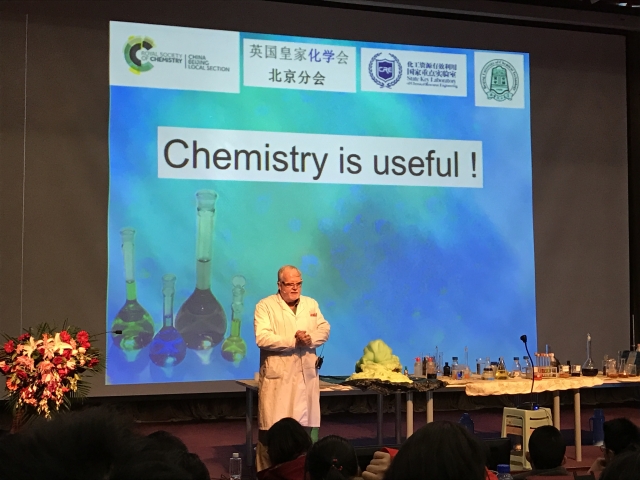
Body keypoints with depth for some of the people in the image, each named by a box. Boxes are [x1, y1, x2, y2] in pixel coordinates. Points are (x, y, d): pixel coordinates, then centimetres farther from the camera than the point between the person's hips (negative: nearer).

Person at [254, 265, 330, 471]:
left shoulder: (311, 304, 15)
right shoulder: (265, 306, -2)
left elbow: (324, 330, 6)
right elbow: (262, 338, -14)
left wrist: (309, 339, -14)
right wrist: (293, 341, -17)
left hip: (306, 376, 5)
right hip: (277, 378, -5)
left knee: (304, 428, 7)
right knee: (272, 431, -5)